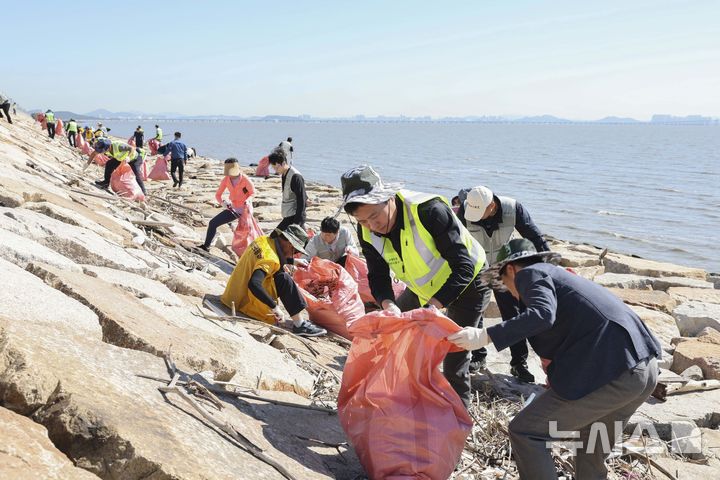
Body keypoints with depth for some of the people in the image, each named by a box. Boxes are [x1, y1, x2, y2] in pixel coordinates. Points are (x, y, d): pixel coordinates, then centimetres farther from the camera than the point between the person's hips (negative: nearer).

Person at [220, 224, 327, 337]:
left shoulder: (264, 240, 0)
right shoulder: (270, 259, -27)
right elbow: (254, 284, -40)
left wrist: (294, 261, 20)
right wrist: (274, 307, -35)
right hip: (247, 301, -10)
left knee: (278, 272, 15)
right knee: (283, 279, -18)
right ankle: (299, 325, -15)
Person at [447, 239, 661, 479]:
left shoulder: (530, 273, 3)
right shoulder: (560, 275, 29)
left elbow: (542, 314, -18)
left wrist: (485, 336, -19)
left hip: (610, 372, -9)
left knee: (523, 431, 2)